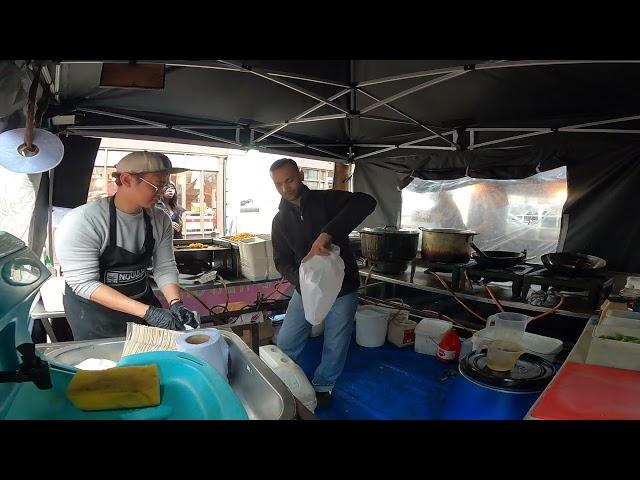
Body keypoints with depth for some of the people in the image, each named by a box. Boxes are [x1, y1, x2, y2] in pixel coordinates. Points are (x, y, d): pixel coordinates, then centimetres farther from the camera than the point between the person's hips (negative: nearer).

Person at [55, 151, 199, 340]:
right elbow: (84, 283, -26)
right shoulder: (82, 221, -24)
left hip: (143, 302, 5)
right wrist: (147, 312, -33)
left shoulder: (160, 220, -8)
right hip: (94, 309, -5)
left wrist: (175, 303, -22)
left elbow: (165, 267, -4)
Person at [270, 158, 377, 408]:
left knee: (336, 345, 10)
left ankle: (323, 386, 37)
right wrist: (300, 281, -26)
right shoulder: (280, 220, 1)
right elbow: (282, 261, -2)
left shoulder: (326, 200, -11)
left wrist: (328, 233, -41)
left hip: (342, 287, -3)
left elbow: (365, 202, -29)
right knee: (285, 343, 8)